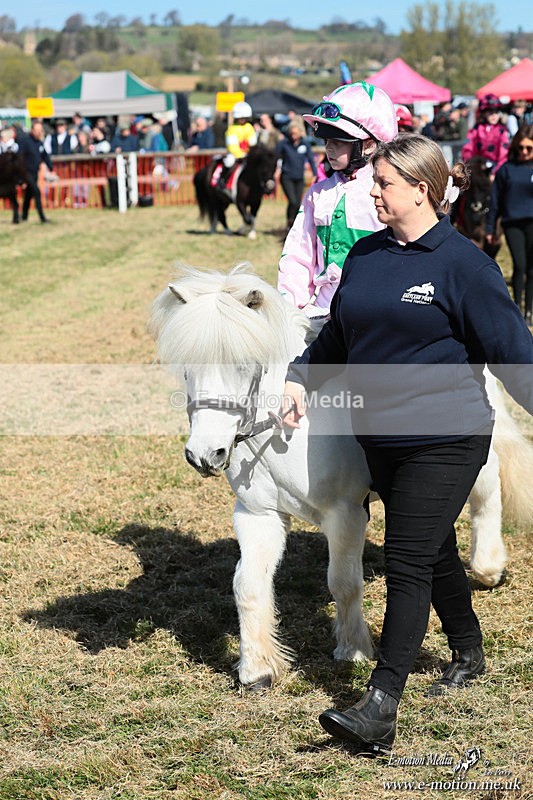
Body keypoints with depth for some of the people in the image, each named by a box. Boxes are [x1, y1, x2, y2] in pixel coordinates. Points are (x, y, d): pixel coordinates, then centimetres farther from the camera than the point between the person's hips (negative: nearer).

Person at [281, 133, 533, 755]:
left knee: (407, 563, -11)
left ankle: (381, 708, -13)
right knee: (432, 551, 20)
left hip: (445, 440, -6)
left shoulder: (463, 264, -11)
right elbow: (337, 335, 19)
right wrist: (301, 377, 7)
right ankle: (468, 655, 41)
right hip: (380, 437, 7)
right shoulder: (365, 255, 8)